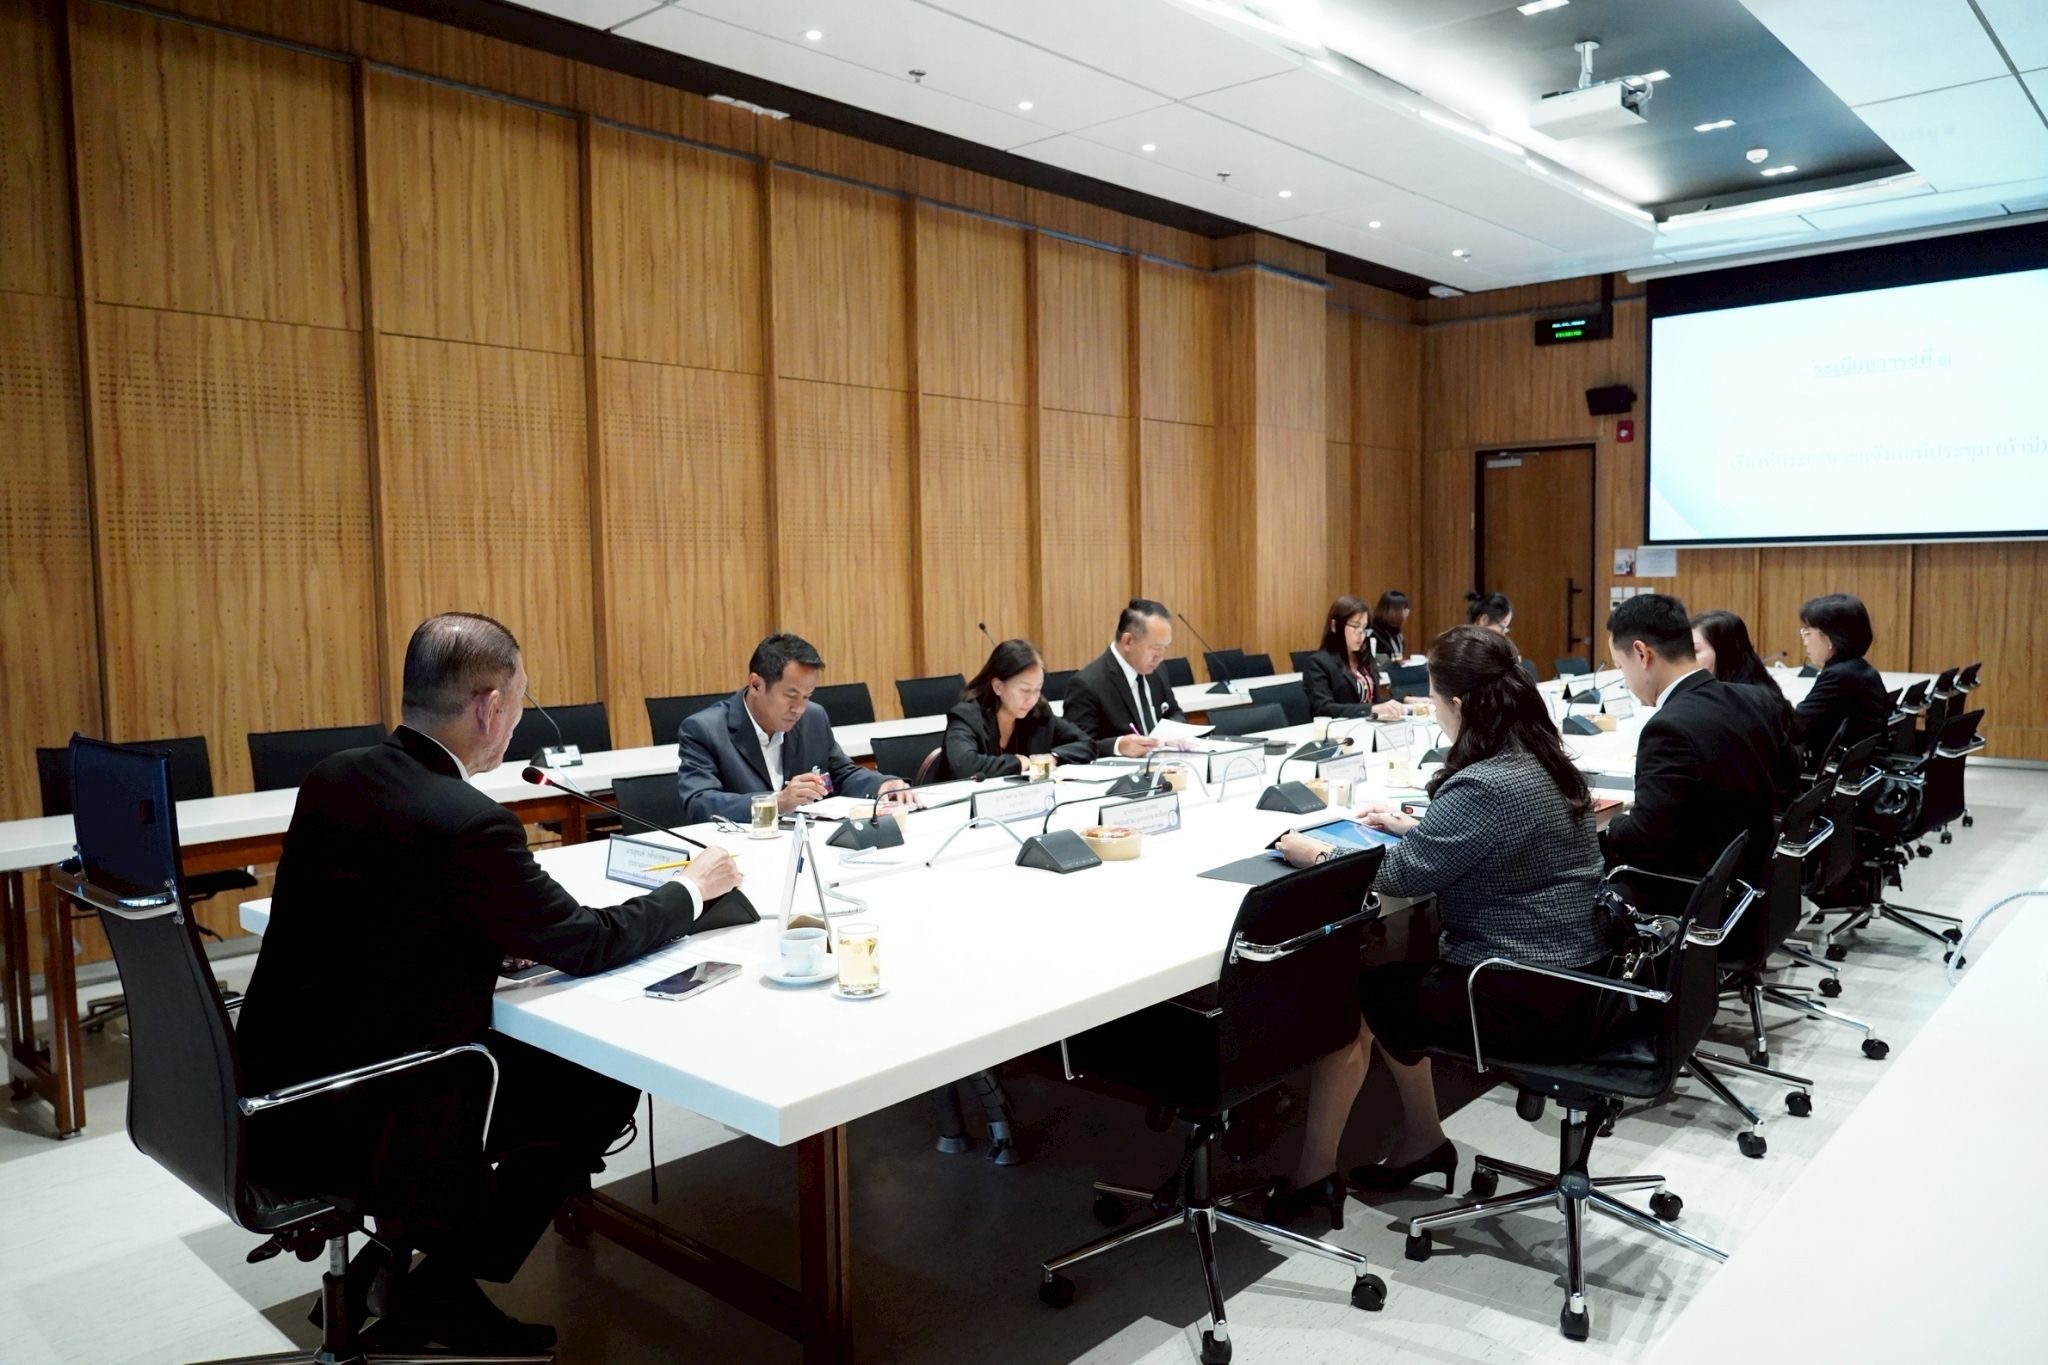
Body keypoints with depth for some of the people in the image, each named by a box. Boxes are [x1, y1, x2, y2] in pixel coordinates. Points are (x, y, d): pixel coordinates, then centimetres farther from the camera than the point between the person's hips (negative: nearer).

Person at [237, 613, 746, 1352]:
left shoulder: (332, 778, 0)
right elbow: (587, 945, -12)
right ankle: (438, 1290, 15)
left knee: (532, 1062, 21)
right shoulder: (468, 823, -24)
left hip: (282, 1089, 8)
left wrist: (512, 889, 7)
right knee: (603, 1090, 6)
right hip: (348, 1124, -8)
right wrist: (692, 888, 3)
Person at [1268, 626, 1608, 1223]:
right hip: (1567, 974, 9)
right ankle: (1420, 1141, 25)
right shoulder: (1539, 761, 4)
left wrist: (1311, 852, -8)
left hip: (1529, 1000, -9)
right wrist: (1412, 825, 14)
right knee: (1392, 977, 18)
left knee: (1350, 996, 5)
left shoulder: (1487, 786, -26)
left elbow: (1402, 875, -20)